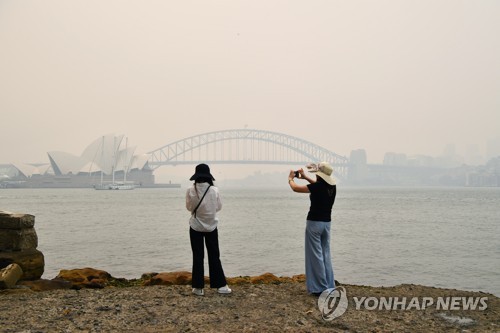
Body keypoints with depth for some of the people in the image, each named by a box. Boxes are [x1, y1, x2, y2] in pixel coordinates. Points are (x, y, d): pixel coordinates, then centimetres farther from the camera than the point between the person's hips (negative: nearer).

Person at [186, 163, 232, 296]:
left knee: (198, 256, 7)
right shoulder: (214, 190, -11)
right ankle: (220, 285, 14)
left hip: (196, 226, -1)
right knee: (214, 256, 11)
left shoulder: (191, 191, -13)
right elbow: (219, 207, 2)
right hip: (211, 226, 1)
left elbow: (189, 207, 1)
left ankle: (198, 287, 9)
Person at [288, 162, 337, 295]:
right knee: (326, 254, 14)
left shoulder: (317, 187, -19)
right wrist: (305, 177, 26)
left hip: (314, 223, -7)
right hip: (327, 222, 7)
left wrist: (291, 178, 11)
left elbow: (295, 188, -9)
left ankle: (321, 288, 2)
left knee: (316, 255, 0)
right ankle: (329, 286, 18)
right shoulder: (332, 187, 1)